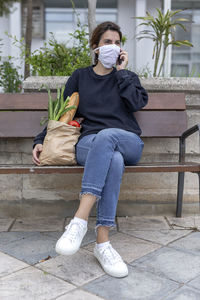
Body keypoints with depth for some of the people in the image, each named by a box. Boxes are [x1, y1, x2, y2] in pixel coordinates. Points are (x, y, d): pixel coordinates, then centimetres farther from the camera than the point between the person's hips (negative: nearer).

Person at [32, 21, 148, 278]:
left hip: (128, 143, 0)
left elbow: (137, 103, 1)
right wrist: (41, 140, 9)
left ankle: (80, 220, -46)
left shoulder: (127, 77, 22)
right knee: (114, 161, -38)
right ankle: (102, 242, -41)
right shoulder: (80, 77, 21)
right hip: (89, 144, 0)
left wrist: (121, 71, 6)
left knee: (106, 135, -39)